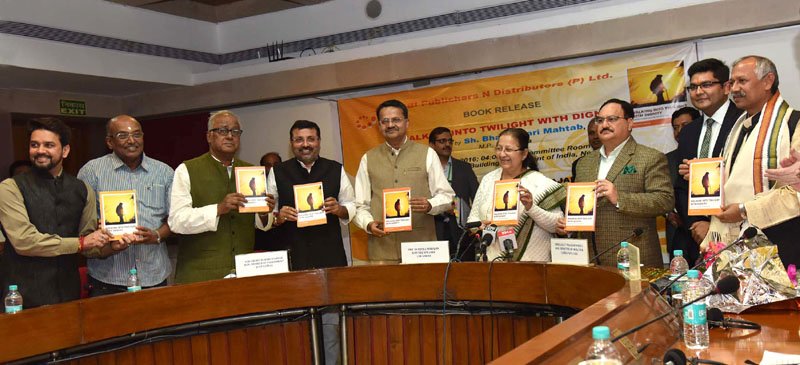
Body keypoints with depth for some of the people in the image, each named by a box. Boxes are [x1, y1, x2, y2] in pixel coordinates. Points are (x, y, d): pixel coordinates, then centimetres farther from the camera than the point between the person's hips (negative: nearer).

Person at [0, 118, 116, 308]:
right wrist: (80, 243, -14)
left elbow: (88, 245, 8)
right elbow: (23, 240, -16)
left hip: (68, 292, 3)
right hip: (25, 295, -3)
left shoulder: (82, 190, 7)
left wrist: (110, 247, -13)